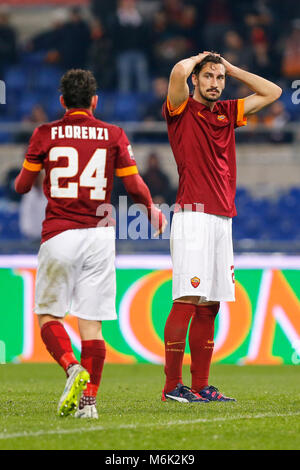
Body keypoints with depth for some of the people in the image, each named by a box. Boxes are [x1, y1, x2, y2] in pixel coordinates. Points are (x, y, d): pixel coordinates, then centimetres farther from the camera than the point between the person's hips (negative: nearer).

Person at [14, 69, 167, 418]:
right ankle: (89, 399, -2)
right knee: (91, 321, 3)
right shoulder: (113, 135, 4)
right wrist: (152, 211, 24)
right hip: (99, 236, 2)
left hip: (59, 235, -2)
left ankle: (73, 368, -18)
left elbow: (22, 186, 7)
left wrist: (19, 183, 31)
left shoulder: (45, 134, 1)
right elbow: (135, 186, 5)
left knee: (48, 314, 8)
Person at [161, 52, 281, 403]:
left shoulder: (227, 112, 19)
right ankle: (172, 385, -11)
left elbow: (272, 92, 25)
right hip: (193, 214, -7)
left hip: (223, 218, 7)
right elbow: (178, 72, -18)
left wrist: (230, 68, 19)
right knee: (187, 301, -12)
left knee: (209, 306, 6)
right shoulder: (181, 110, 1)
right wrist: (197, 59, 3)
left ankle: (200, 386, 9)